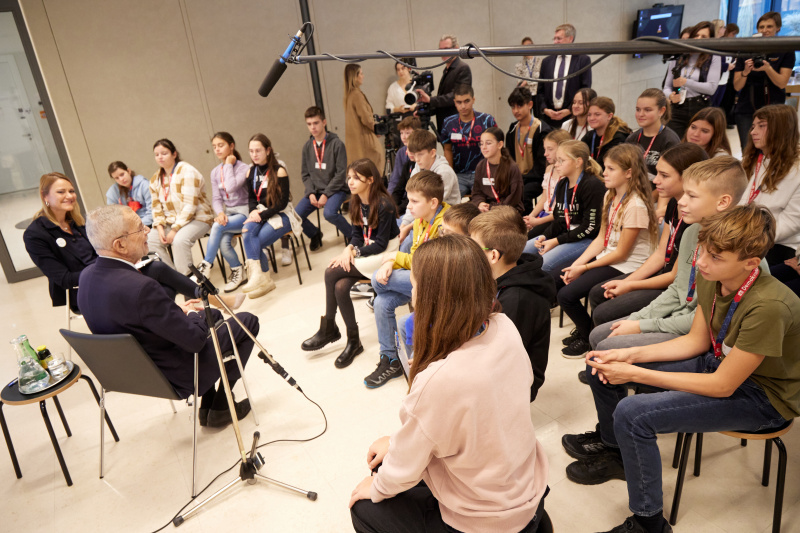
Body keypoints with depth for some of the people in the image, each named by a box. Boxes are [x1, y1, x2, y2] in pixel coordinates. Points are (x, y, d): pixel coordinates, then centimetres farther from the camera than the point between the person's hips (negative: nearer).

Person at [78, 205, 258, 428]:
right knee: (247, 321, 7)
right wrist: (193, 315, -6)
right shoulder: (140, 287, -35)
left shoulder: (87, 276, -7)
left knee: (213, 315, 28)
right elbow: (195, 339, -27)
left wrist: (177, 311, 4)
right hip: (175, 378, -8)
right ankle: (220, 407, 16)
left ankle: (207, 405, 31)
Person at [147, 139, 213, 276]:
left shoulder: (187, 172, -13)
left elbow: (190, 206, -20)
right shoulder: (155, 179, 11)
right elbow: (156, 207, 10)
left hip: (197, 218, -7)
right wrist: (160, 228, -9)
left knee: (179, 240, -34)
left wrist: (174, 230, -22)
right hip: (171, 221, 7)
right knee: (151, 240, -14)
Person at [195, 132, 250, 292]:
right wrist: (220, 213, -13)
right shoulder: (215, 172, 11)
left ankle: (205, 266, -18)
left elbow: (231, 187, -25)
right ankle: (238, 272, -4)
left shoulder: (243, 168, -8)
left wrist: (228, 164, -13)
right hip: (228, 213, 5)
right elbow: (216, 198, 8)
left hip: (244, 212, -5)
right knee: (223, 242, -25)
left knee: (217, 226, -31)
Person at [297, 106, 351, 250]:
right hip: (314, 190, 5)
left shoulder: (337, 144, -8)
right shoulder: (307, 146, 7)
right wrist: (311, 193, -8)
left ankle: (353, 235, -6)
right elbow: (305, 174, 9)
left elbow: (341, 174, -11)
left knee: (329, 213, -33)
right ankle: (315, 234, 17)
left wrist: (326, 194, -16)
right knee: (296, 215, -14)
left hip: (335, 189, -5)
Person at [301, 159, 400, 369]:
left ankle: (328, 329, -2)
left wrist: (354, 252, -17)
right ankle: (353, 341, -4)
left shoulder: (384, 204, -18)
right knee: (340, 287, -21)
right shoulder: (356, 203, 6)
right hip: (365, 252, 7)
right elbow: (357, 233, 11)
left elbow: (381, 244, -16)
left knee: (331, 273, -20)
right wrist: (349, 249, -10)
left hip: (384, 255, -7)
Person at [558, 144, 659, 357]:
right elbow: (601, 238, 5)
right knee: (556, 282, 3)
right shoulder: (610, 196, 6)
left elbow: (621, 253, -18)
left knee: (567, 295, -17)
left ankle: (589, 338, 10)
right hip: (606, 257, 9)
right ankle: (583, 329, 19)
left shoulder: (635, 206, -21)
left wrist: (584, 268, -13)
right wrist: (576, 264, -5)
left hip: (626, 267, -9)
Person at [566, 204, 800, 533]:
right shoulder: (709, 277, -11)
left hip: (764, 396, -7)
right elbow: (697, 342, 1)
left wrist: (635, 374, -25)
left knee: (631, 414, -26)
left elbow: (722, 386, -27)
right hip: (720, 362, 8)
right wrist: (631, 356, -11)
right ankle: (614, 449, 28)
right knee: (604, 363, 2)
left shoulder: (769, 306, -33)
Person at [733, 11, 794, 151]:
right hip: (746, 110, 1)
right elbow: (737, 86, 3)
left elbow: (782, 83, -6)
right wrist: (745, 72, -18)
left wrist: (767, 68, -21)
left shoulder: (786, 51, 4)